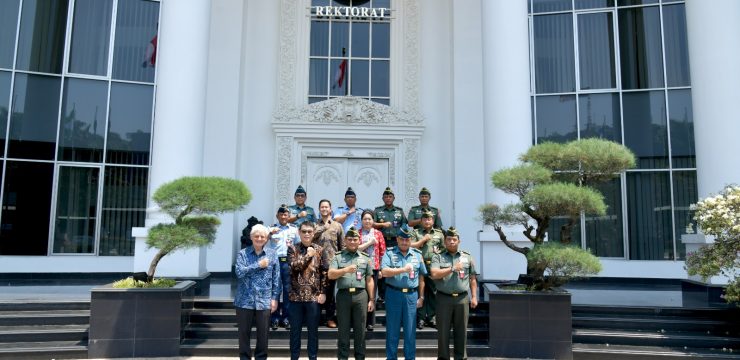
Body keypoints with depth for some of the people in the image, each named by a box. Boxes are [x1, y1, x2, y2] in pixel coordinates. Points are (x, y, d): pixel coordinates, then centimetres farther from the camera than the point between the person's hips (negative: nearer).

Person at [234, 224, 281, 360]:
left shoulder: (272, 254, 3)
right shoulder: (243, 253, 0)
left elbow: (276, 278, 3)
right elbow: (239, 272, -15)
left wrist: (275, 298, -2)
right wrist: (258, 265, -15)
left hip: (264, 300, 1)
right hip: (245, 300, -1)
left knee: (263, 333, 9)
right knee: (244, 332, 8)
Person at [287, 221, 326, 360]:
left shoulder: (319, 250, 4)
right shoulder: (293, 249, 3)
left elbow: (324, 273, 2)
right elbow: (294, 266, -14)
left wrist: (323, 292, -4)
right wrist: (308, 255, -13)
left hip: (314, 296, 0)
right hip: (296, 296, 0)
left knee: (313, 330, 8)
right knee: (295, 329, 9)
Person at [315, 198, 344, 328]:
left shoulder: (337, 225, 9)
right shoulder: (315, 225, 9)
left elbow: (342, 245, 8)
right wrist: (324, 227, -10)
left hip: (332, 263, 0)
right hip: (317, 263, 0)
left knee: (331, 291, 5)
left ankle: (330, 317, 14)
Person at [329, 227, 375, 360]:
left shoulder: (365, 258, 11)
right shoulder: (338, 257, 6)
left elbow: (369, 280, 11)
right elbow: (330, 275, -7)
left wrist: (371, 299, 7)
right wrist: (345, 270, -22)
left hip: (361, 295, 1)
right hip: (343, 294, -1)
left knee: (360, 329, 6)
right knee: (343, 329, 5)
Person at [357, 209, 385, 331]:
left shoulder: (378, 234, 7)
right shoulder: (357, 233, 4)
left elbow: (382, 252, 7)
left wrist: (381, 268, 4)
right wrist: (370, 242, -10)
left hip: (374, 268, 1)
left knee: (372, 294, 4)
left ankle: (370, 322, 13)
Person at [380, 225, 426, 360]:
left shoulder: (417, 255, 9)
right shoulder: (390, 253, 0)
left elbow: (421, 277, 11)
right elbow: (385, 272, -13)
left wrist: (421, 297, 8)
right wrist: (403, 269, -15)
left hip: (411, 295, 2)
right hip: (393, 294, -2)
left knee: (410, 330, 7)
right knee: (392, 329, 7)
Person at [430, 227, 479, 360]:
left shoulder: (467, 257, 10)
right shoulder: (438, 257, 4)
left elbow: (472, 279, 11)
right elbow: (434, 274, -12)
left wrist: (474, 297, 5)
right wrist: (453, 269, -10)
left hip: (462, 298, 1)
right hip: (444, 298, -1)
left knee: (461, 331, 7)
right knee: (443, 331, 5)